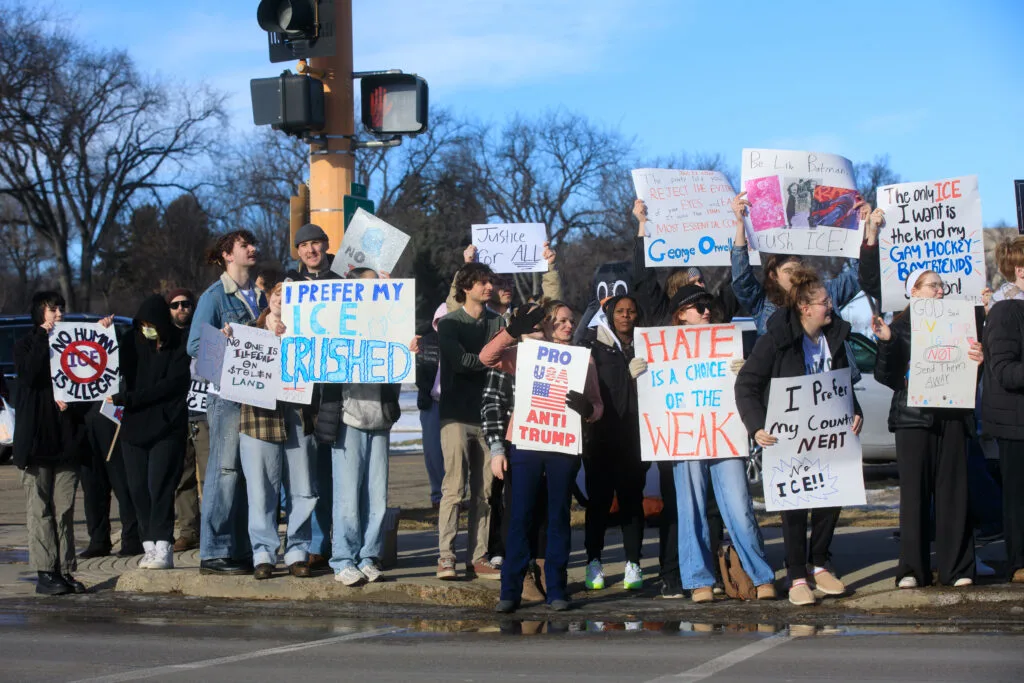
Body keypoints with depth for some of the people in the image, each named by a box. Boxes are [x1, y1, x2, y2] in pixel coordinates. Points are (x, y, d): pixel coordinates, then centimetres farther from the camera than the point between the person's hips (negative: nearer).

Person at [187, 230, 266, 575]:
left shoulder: (260, 296, 17)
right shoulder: (215, 296, -2)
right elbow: (196, 346, -9)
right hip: (228, 393, -7)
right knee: (225, 471, -8)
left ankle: (243, 552, 13)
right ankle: (214, 554, -6)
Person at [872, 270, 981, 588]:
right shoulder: (899, 327, 4)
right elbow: (886, 377, -2)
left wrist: (978, 359, -7)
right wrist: (886, 343, -18)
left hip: (952, 417, 2)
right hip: (913, 418, -2)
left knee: (953, 491, 0)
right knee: (914, 491, -2)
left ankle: (957, 568, 3)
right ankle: (912, 570, 3)